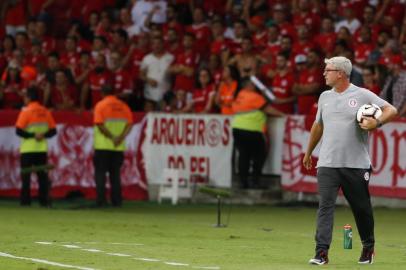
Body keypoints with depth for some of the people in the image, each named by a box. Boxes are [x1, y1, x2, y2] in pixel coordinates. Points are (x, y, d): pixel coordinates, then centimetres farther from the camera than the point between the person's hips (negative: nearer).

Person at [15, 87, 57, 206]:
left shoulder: (26, 111, -9)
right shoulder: (45, 111, 6)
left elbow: (19, 130, -15)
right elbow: (53, 130, 7)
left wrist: (32, 135, -10)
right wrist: (43, 135, -6)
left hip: (28, 149, -4)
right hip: (42, 149, 4)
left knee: (26, 175, 0)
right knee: (42, 175, 7)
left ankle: (25, 200, -5)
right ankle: (44, 200, 3)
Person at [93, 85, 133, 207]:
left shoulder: (101, 105, -4)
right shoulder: (123, 106, 7)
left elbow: (99, 124, -14)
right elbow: (129, 124, -1)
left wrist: (112, 137, -12)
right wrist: (120, 137, -10)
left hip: (103, 146, -4)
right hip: (119, 147, 4)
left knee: (100, 173, 2)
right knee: (115, 174, 11)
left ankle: (101, 200, -5)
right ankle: (116, 200, 6)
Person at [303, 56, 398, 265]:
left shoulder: (363, 95, -2)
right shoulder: (325, 97, 13)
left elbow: (391, 110, -4)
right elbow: (318, 126, 26)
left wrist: (377, 123, -23)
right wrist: (308, 152, 32)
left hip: (356, 164, -3)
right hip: (328, 164, 3)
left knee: (362, 208, 8)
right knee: (325, 205, -10)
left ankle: (368, 248, 28)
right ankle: (321, 252, -15)